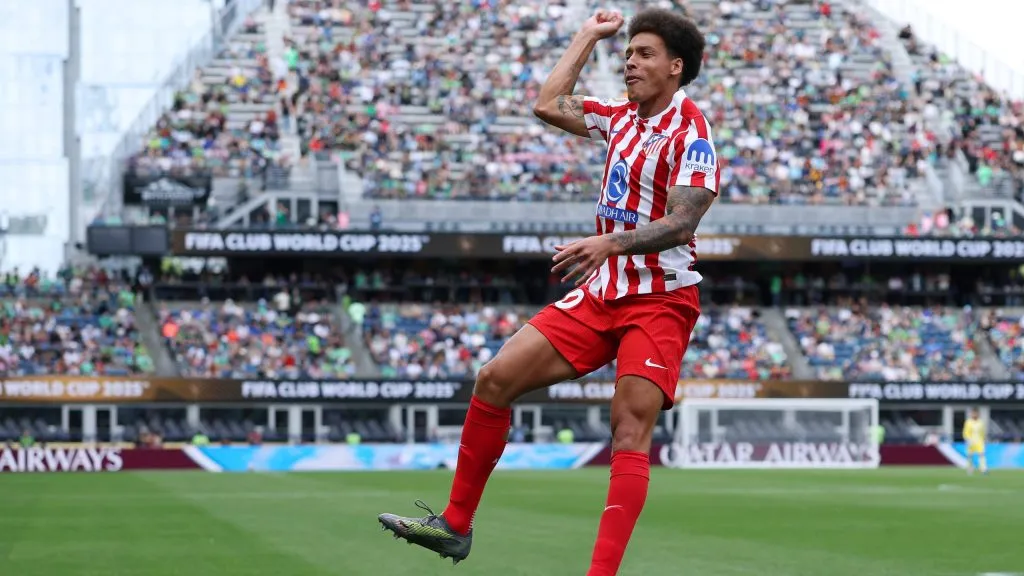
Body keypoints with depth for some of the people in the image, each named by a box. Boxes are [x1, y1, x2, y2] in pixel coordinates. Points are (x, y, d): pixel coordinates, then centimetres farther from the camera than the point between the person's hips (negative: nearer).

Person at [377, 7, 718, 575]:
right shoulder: (622, 117, 11)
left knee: (630, 432, -20)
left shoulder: (690, 133, -12)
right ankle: (455, 525, 11)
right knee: (495, 378, 1)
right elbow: (549, 105, 20)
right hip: (601, 292, 8)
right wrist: (589, 35, 20)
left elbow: (679, 223, -22)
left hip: (659, 299, -8)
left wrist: (610, 242, -36)